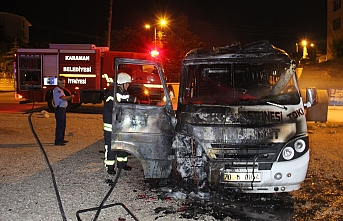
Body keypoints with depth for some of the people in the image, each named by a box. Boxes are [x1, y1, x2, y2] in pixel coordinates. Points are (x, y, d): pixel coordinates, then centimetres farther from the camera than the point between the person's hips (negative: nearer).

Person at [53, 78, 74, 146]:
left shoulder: (60, 90, 18)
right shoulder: (57, 90, -14)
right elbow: (63, 97, -26)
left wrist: (70, 98, 2)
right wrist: (71, 96, -11)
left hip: (63, 109, 10)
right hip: (59, 109, -10)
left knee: (63, 125, 15)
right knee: (60, 125, -10)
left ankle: (61, 139, 24)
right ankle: (57, 141, -8)